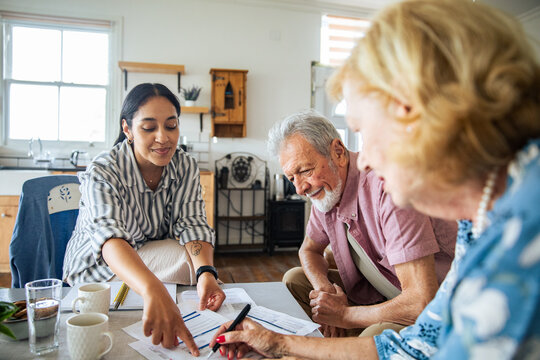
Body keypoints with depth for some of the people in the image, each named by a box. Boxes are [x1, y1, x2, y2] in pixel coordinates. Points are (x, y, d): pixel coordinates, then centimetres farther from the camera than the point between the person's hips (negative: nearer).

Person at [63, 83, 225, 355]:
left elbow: (192, 224, -18)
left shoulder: (185, 166, -11)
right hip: (97, 269, -4)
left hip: (151, 256, 5)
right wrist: (154, 291, -63)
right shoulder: (102, 171, -27)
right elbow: (109, 236, -44)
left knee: (198, 261, -25)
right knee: (185, 261, -28)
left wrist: (206, 272, -40)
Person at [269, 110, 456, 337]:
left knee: (376, 335, -37)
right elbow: (309, 250, 13)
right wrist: (324, 289, -10)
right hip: (377, 294, 8)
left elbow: (422, 301, -33)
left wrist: (344, 314, -19)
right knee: (294, 278, 2)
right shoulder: (325, 189, -5)